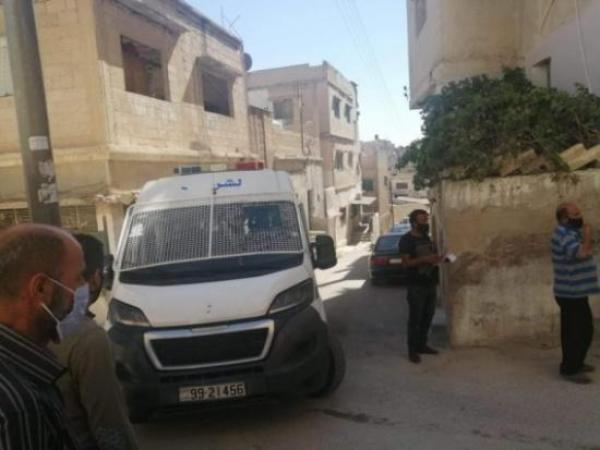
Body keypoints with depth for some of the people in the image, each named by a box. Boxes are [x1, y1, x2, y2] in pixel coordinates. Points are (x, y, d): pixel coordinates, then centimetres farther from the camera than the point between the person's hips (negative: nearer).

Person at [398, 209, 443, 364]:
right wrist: (425, 259, -26)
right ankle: (413, 350, 7)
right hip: (416, 286, -7)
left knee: (427, 317, 13)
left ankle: (422, 345, 26)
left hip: (430, 284, 7)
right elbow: (406, 263, -17)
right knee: (415, 319, -2)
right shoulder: (406, 240, -11)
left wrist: (436, 259, -1)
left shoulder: (427, 238, 12)